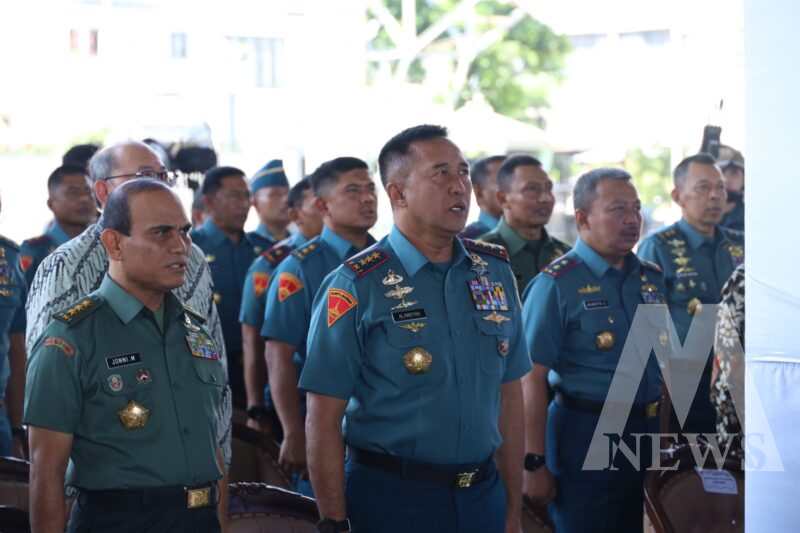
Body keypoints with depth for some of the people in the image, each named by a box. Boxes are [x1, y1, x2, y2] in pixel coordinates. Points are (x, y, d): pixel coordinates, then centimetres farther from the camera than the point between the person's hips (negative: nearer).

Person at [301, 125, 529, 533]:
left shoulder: (496, 272, 6)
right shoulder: (355, 286, -9)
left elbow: (509, 397, 10)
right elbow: (323, 420, -10)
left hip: (483, 496, 5)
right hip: (392, 498, -5)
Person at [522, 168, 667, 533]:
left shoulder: (653, 278, 9)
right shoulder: (556, 284, -11)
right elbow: (532, 379, -14)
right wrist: (534, 463, -17)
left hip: (650, 433, 6)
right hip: (586, 434, -6)